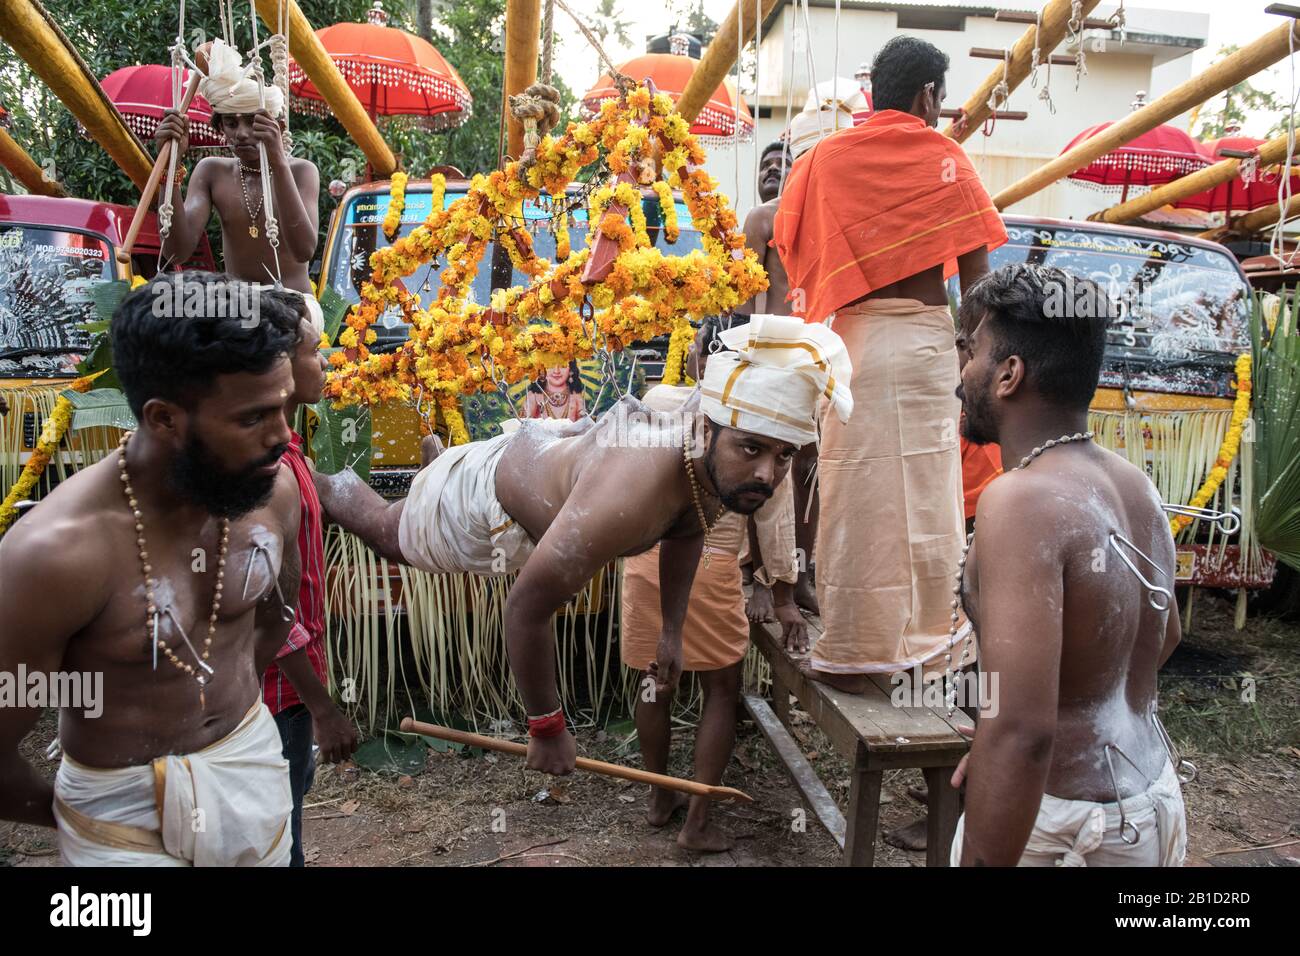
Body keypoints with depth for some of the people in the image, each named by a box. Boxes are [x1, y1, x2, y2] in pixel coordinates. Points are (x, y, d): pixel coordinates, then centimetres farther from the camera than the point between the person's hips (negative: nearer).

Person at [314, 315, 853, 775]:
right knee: (389, 534, 25)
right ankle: (311, 480, 53)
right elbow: (525, 610, -39)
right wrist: (546, 728, -26)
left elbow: (687, 530, 1)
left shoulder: (722, 463, -25)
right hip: (483, 509, -5)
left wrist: (672, 631, 1)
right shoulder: (627, 498, -51)